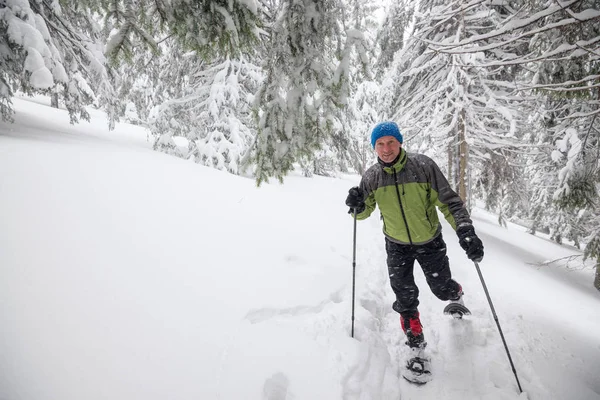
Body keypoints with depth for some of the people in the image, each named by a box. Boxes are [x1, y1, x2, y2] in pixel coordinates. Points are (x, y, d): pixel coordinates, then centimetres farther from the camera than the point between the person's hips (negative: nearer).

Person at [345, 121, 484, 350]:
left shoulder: (423, 166, -21)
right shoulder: (371, 177, -13)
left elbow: (449, 201, -17)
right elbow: (365, 212, 0)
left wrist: (465, 231, -30)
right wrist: (357, 207, -23)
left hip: (430, 241, -1)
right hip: (397, 245, 2)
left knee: (442, 289, 15)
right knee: (405, 297, 6)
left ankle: (456, 296, 53)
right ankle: (415, 342, 30)